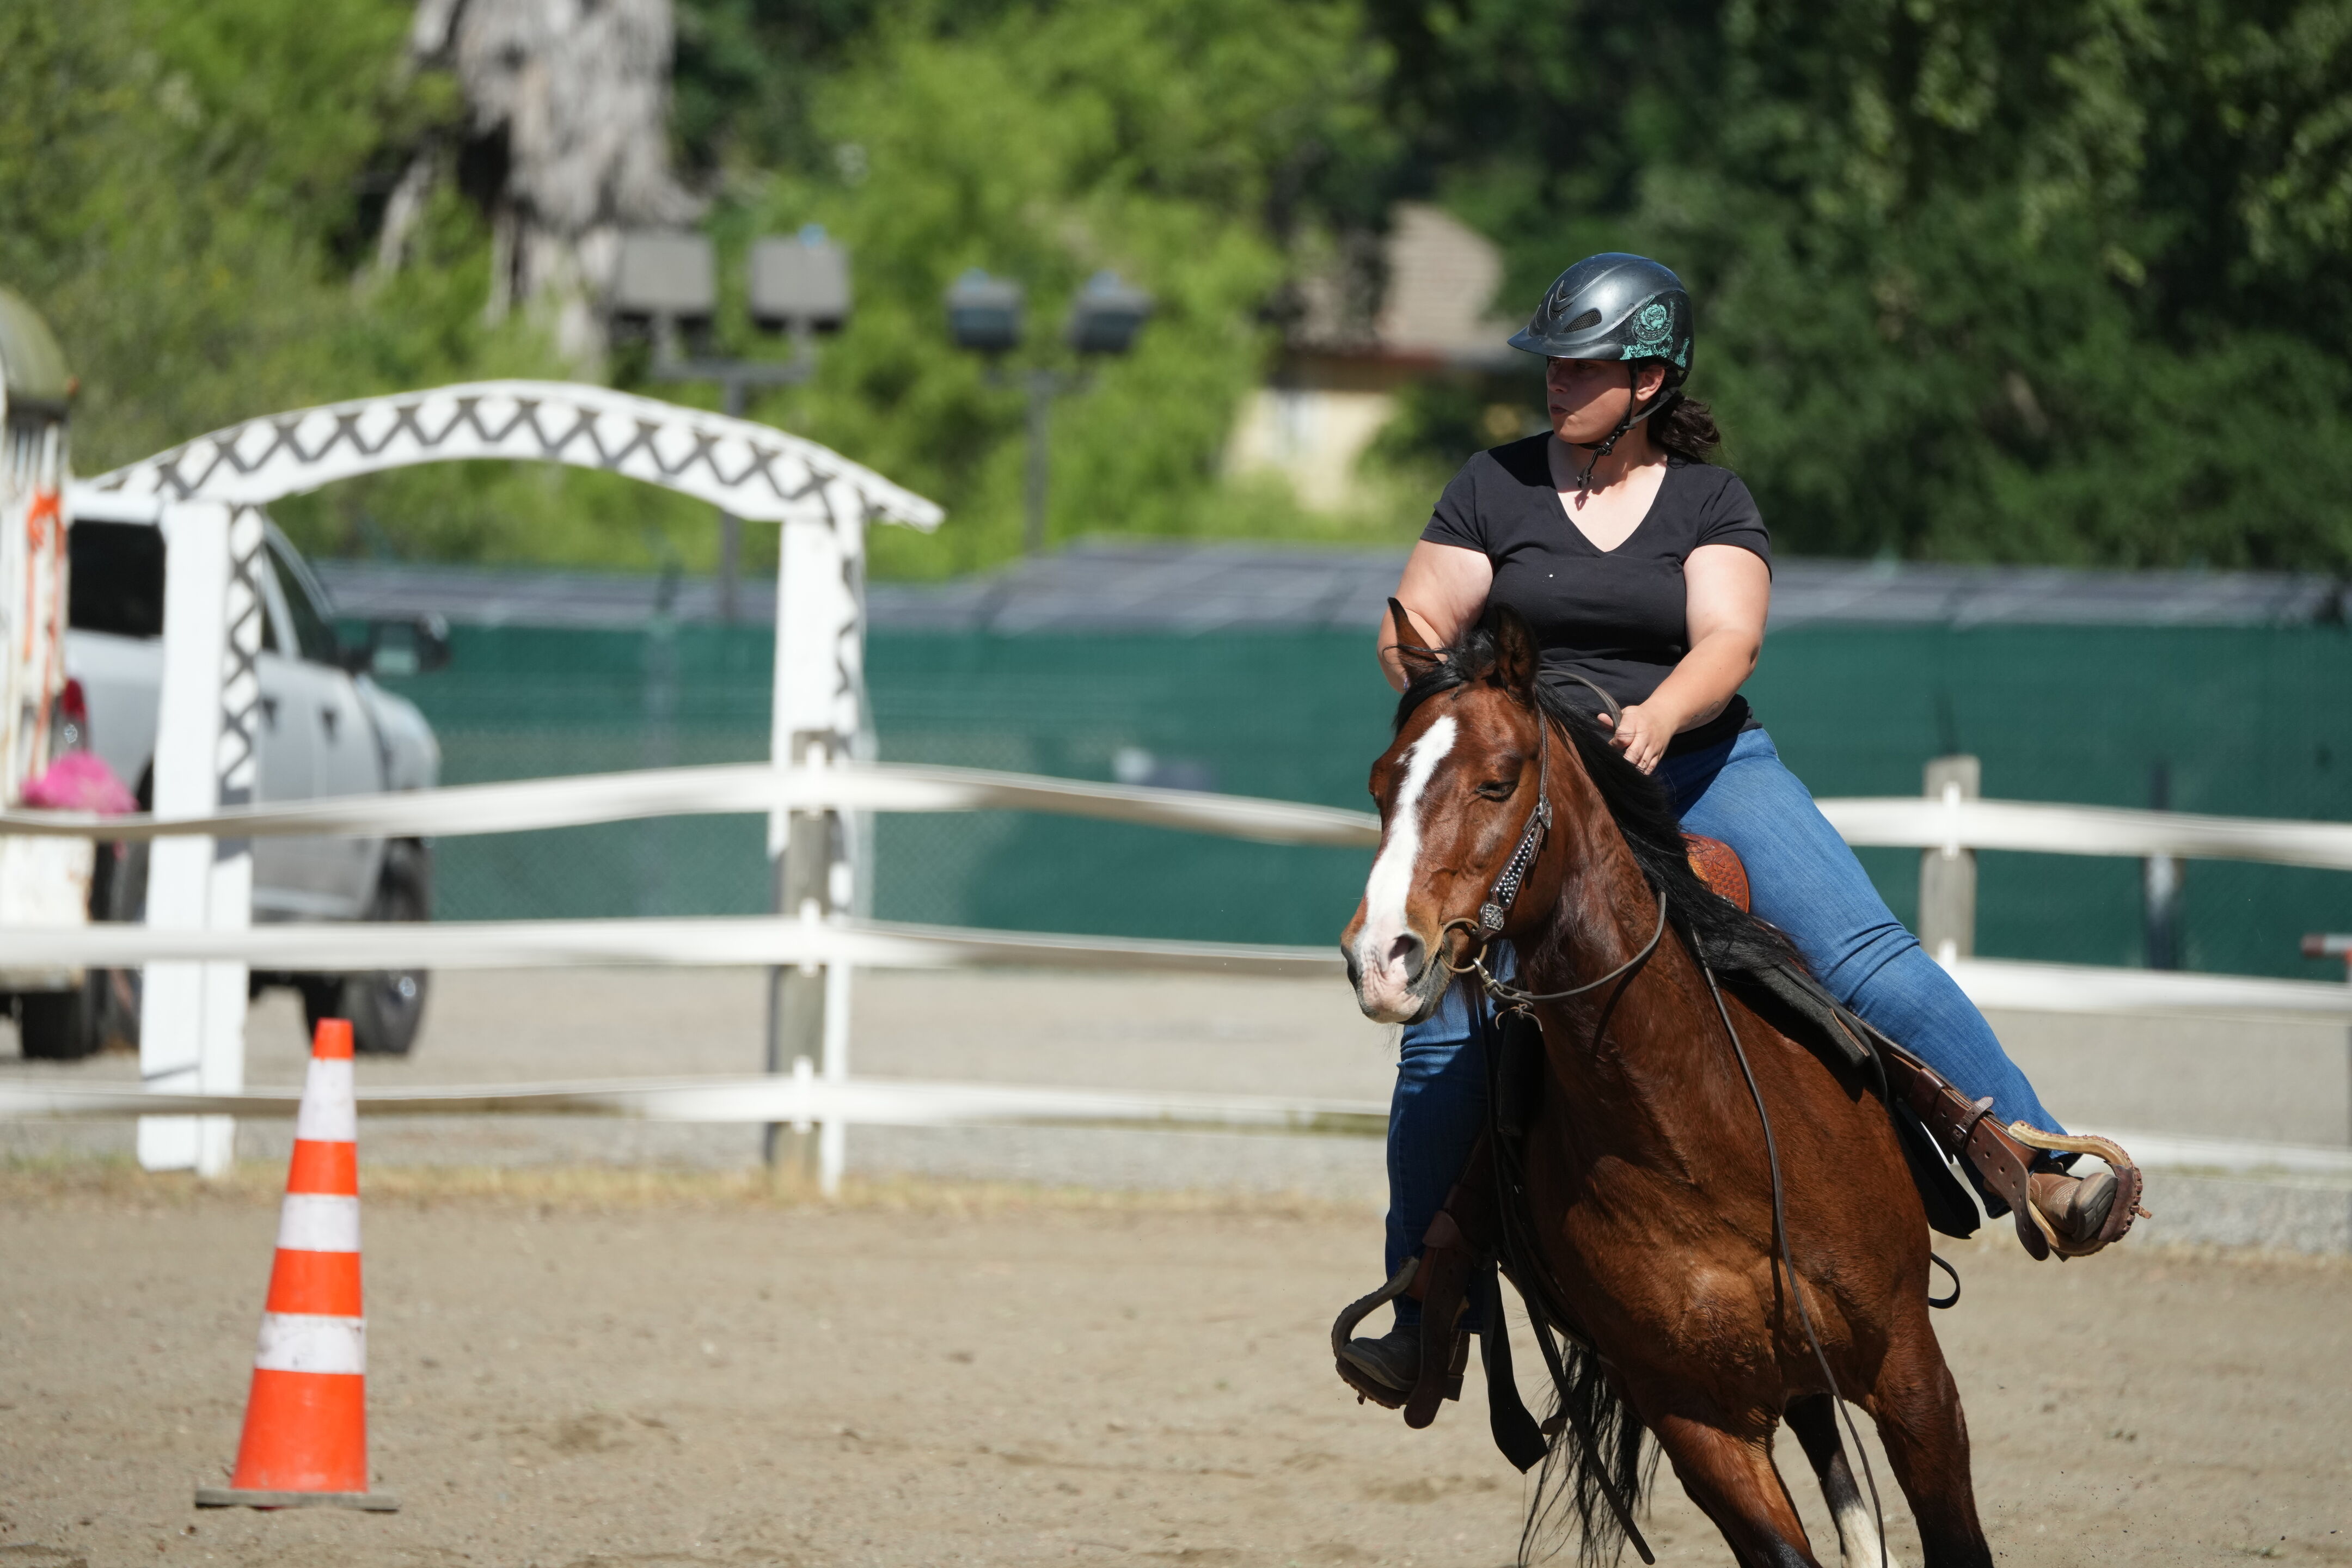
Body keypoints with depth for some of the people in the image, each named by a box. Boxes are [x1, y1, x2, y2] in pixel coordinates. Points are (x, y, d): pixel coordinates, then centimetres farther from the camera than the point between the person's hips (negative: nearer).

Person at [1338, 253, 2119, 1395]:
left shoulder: (1713, 505, 6)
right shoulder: (1494, 489, 8)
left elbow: (1729, 643, -9)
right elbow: (1412, 631, 5)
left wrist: (1658, 716, -30)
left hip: (1702, 767, 0)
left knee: (1867, 956, -19)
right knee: (1446, 1044, -13)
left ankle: (2038, 1165, -20)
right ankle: (1423, 1311, 1)